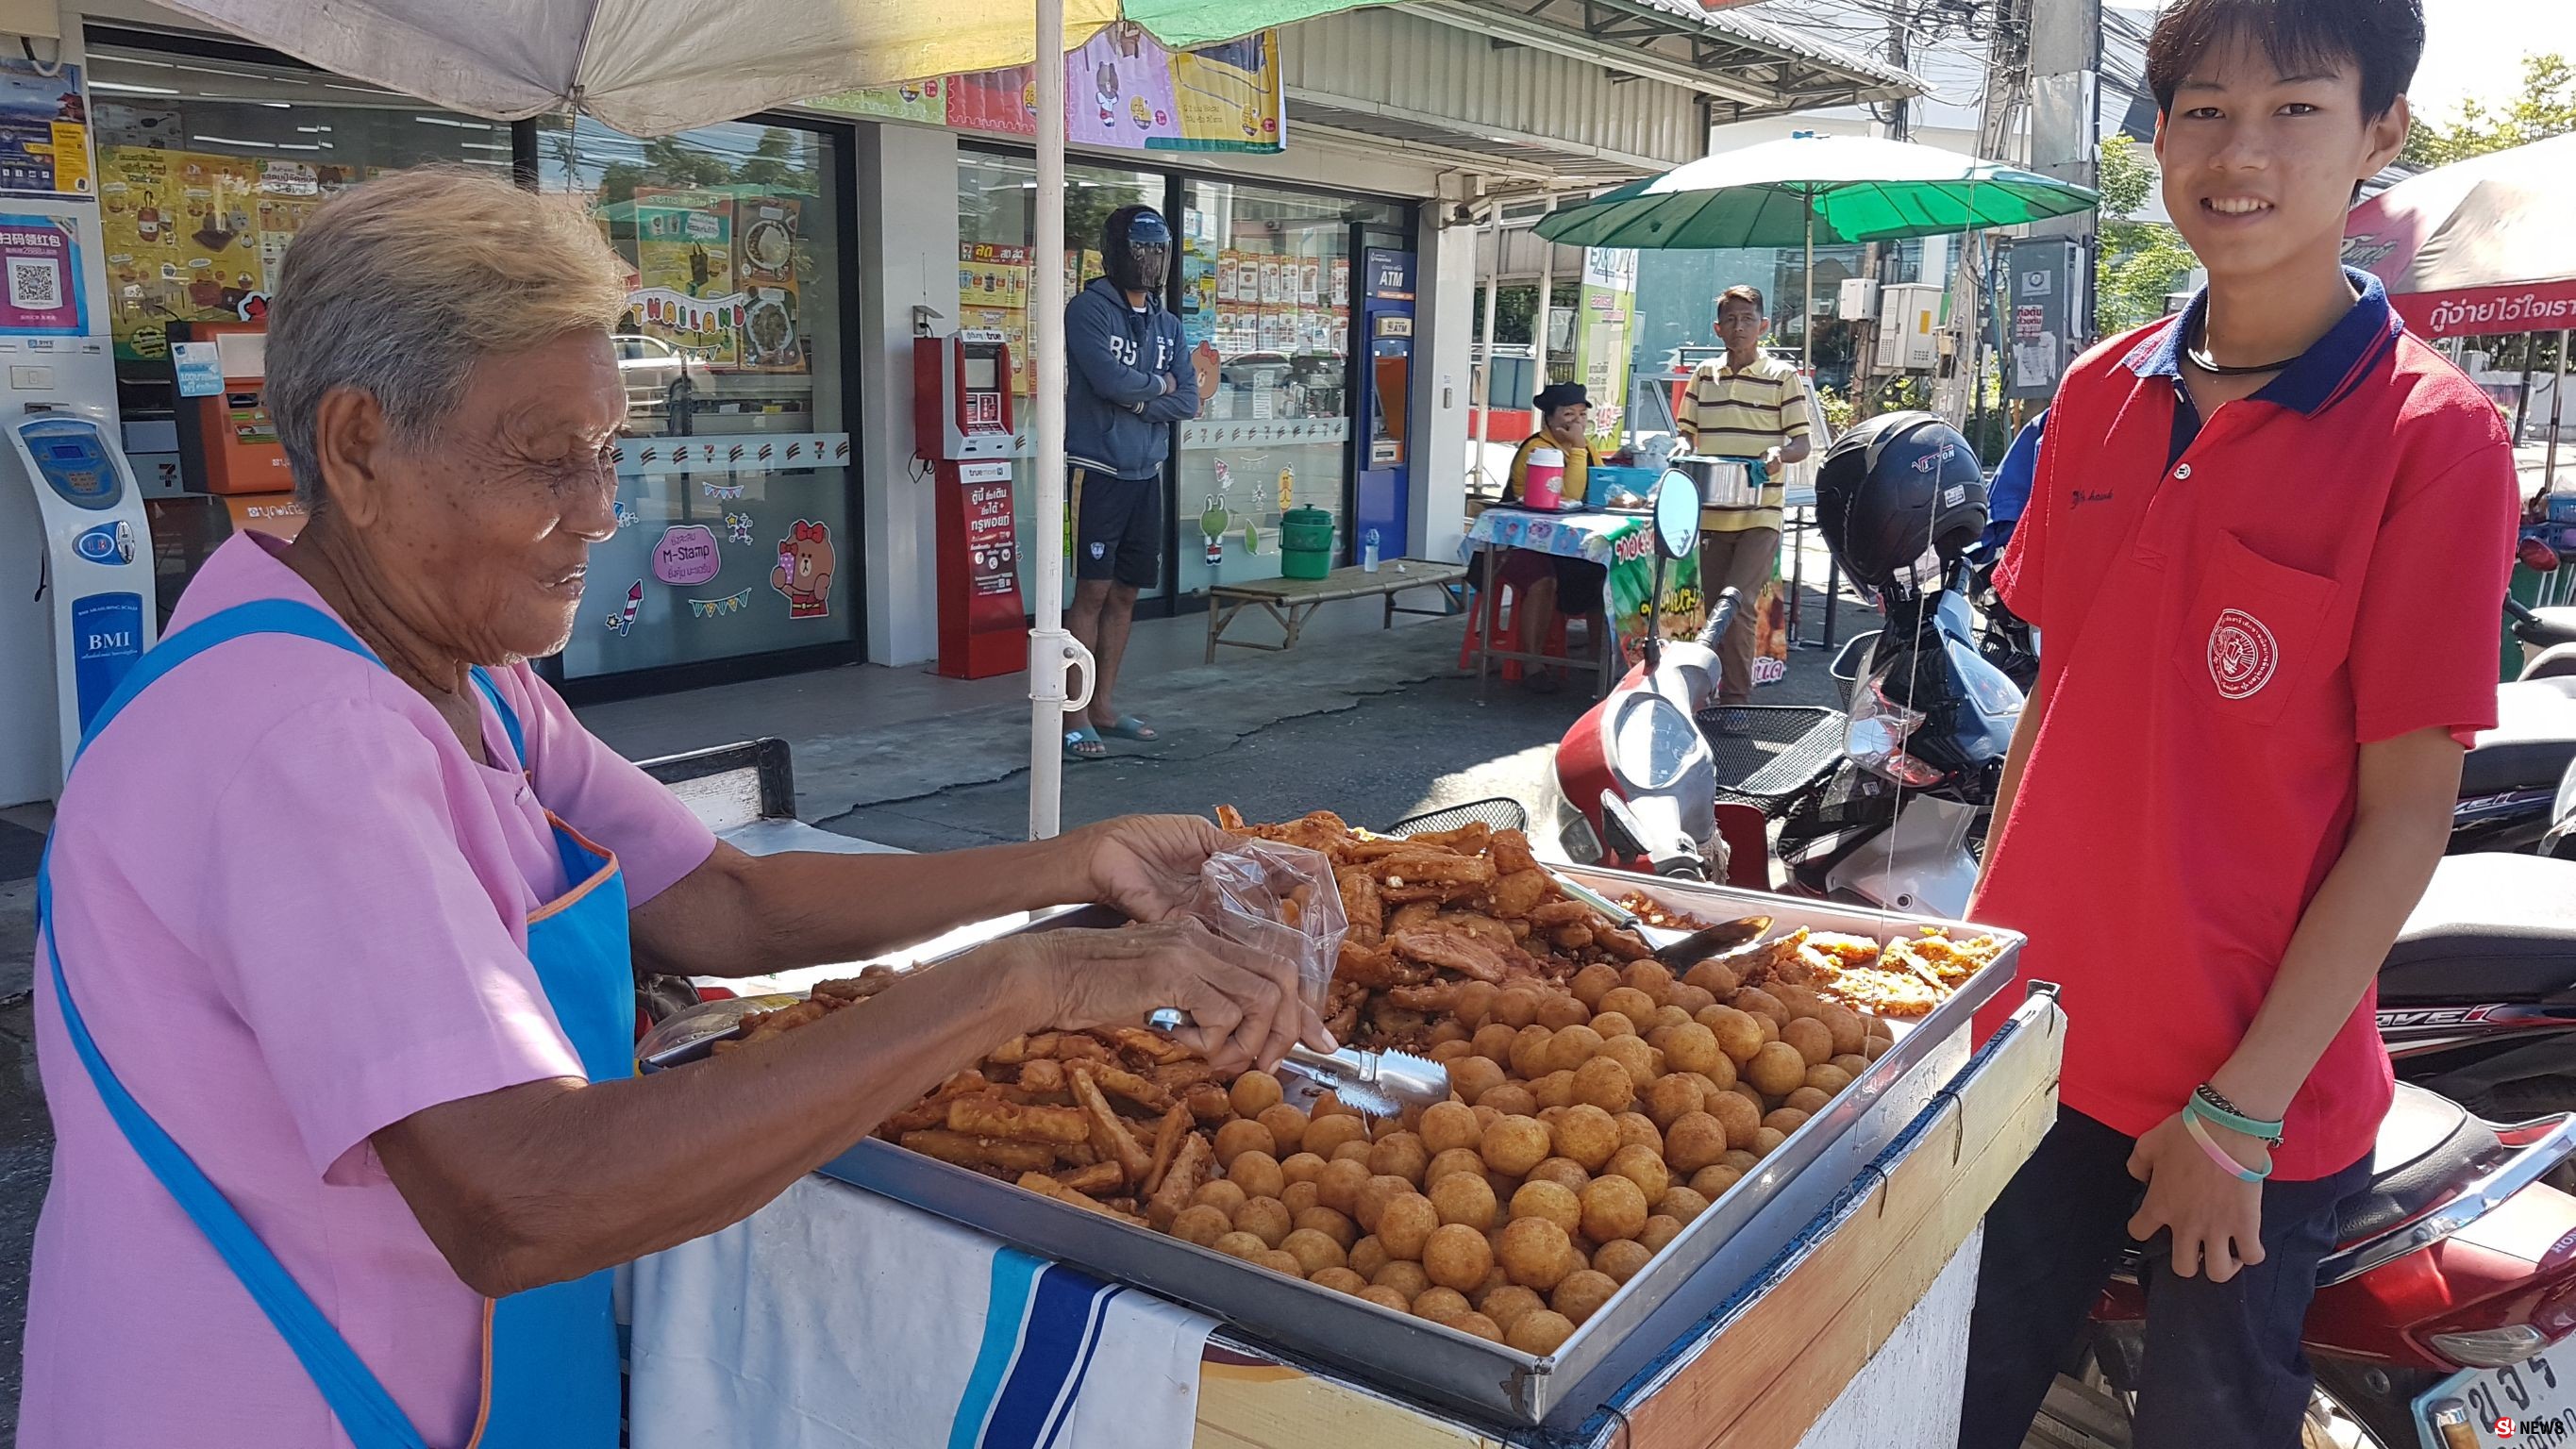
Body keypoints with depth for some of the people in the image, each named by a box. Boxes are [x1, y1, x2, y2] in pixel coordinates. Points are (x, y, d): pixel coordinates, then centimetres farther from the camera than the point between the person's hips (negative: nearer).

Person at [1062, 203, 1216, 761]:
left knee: (1125, 593, 10)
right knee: (1093, 590, -6)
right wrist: (1160, 385, -3)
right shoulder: (1089, 309, -6)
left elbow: (1187, 402, 3)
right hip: (1097, 471, -6)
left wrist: (1133, 396, -10)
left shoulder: (1167, 324, 13)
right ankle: (1076, 716, -1)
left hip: (1146, 474, 7)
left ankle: (1104, 706, 20)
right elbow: (1110, 379, -20)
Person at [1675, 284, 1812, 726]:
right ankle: (1723, 687, 22)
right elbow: (1687, 430, 15)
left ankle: (1737, 698, -7)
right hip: (1712, 513, 4)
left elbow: (1802, 444, 0)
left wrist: (1780, 452, -22)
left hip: (1760, 515, -4)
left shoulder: (1783, 376, 1)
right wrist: (1683, 447, -8)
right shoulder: (1704, 375, 11)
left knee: (1738, 602, -15)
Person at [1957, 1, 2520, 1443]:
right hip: (2034, 1035, 5)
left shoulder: (2435, 435, -12)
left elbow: (2408, 808, -13)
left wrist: (2242, 1105, -14)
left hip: (2260, 1094, -4)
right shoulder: (2102, 393, 3)